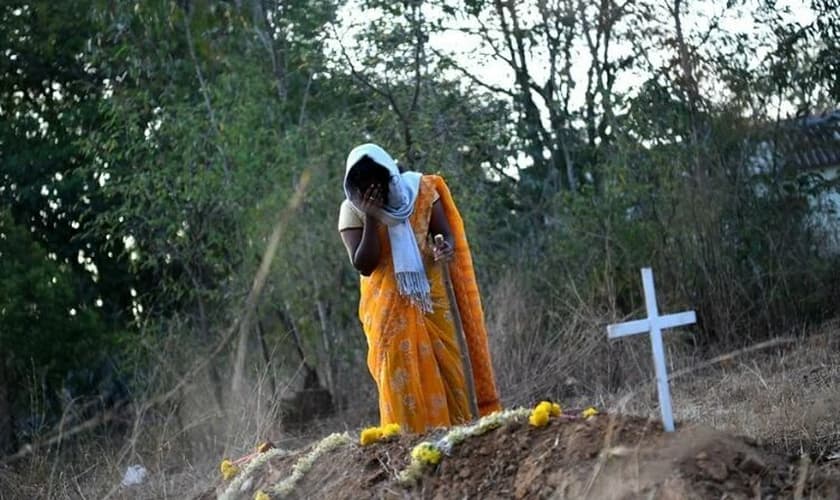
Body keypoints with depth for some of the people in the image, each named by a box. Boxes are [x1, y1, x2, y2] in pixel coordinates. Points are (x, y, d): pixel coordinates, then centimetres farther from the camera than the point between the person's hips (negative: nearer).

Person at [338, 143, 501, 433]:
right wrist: (371, 218, -24)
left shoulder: (420, 190, -3)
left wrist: (447, 248, -25)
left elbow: (446, 234, -1)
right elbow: (362, 265, -14)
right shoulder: (352, 211, -8)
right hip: (387, 305, -2)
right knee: (399, 372, -6)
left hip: (428, 294, 2)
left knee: (445, 364, 0)